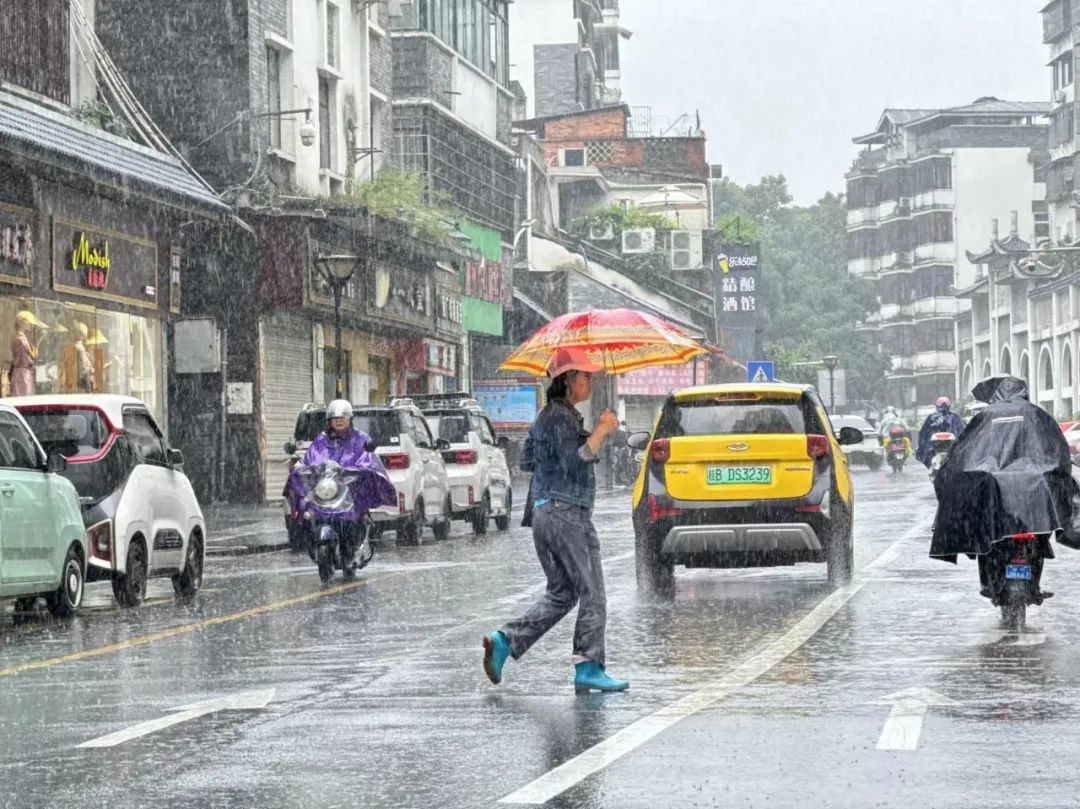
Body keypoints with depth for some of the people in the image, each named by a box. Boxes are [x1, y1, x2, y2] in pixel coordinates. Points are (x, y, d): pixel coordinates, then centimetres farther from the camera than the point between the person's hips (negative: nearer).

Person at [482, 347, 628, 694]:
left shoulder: (545, 416, 17)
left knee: (561, 594, 14)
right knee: (592, 594, -4)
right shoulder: (562, 418, -14)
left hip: (544, 512, 10)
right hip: (566, 513, -10)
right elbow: (576, 462, -23)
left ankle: (504, 640, 4)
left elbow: (527, 461, 23)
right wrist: (602, 431, -15)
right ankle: (589, 668, -4)